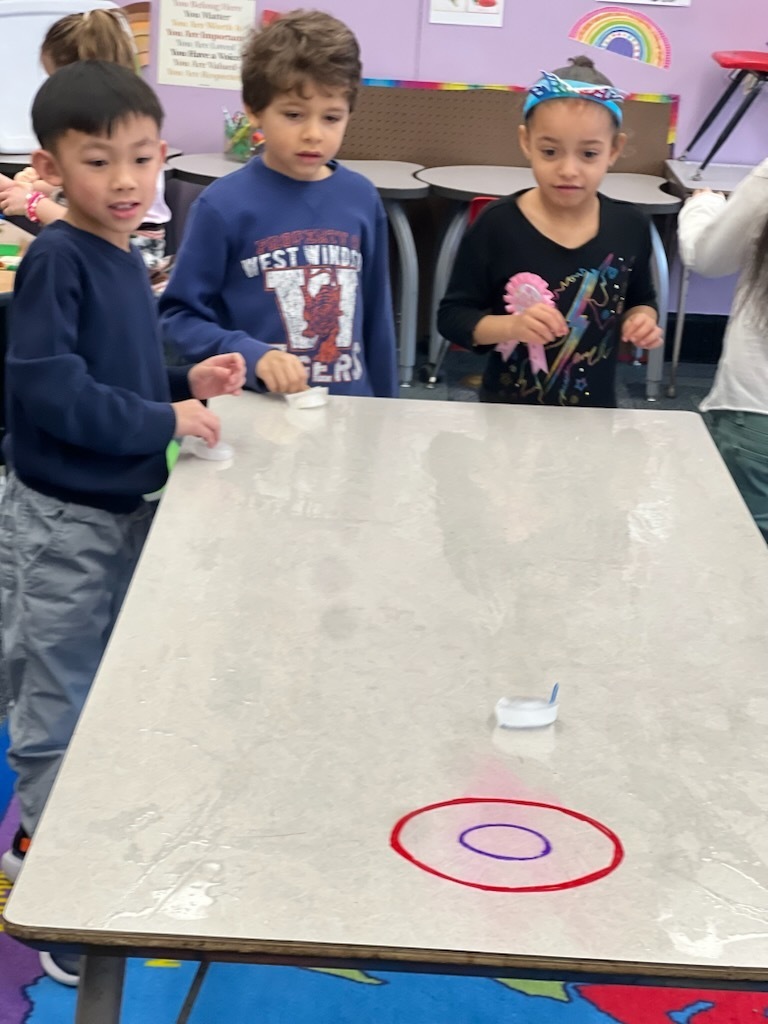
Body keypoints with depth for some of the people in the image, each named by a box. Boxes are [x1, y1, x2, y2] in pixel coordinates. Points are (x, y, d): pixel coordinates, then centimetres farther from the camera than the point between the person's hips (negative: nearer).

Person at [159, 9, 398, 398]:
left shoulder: (362, 199, 0)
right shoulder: (223, 204, -11)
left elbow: (376, 313, 8)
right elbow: (180, 315, -8)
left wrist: (384, 406, 10)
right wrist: (251, 357, -22)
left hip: (348, 405, 3)